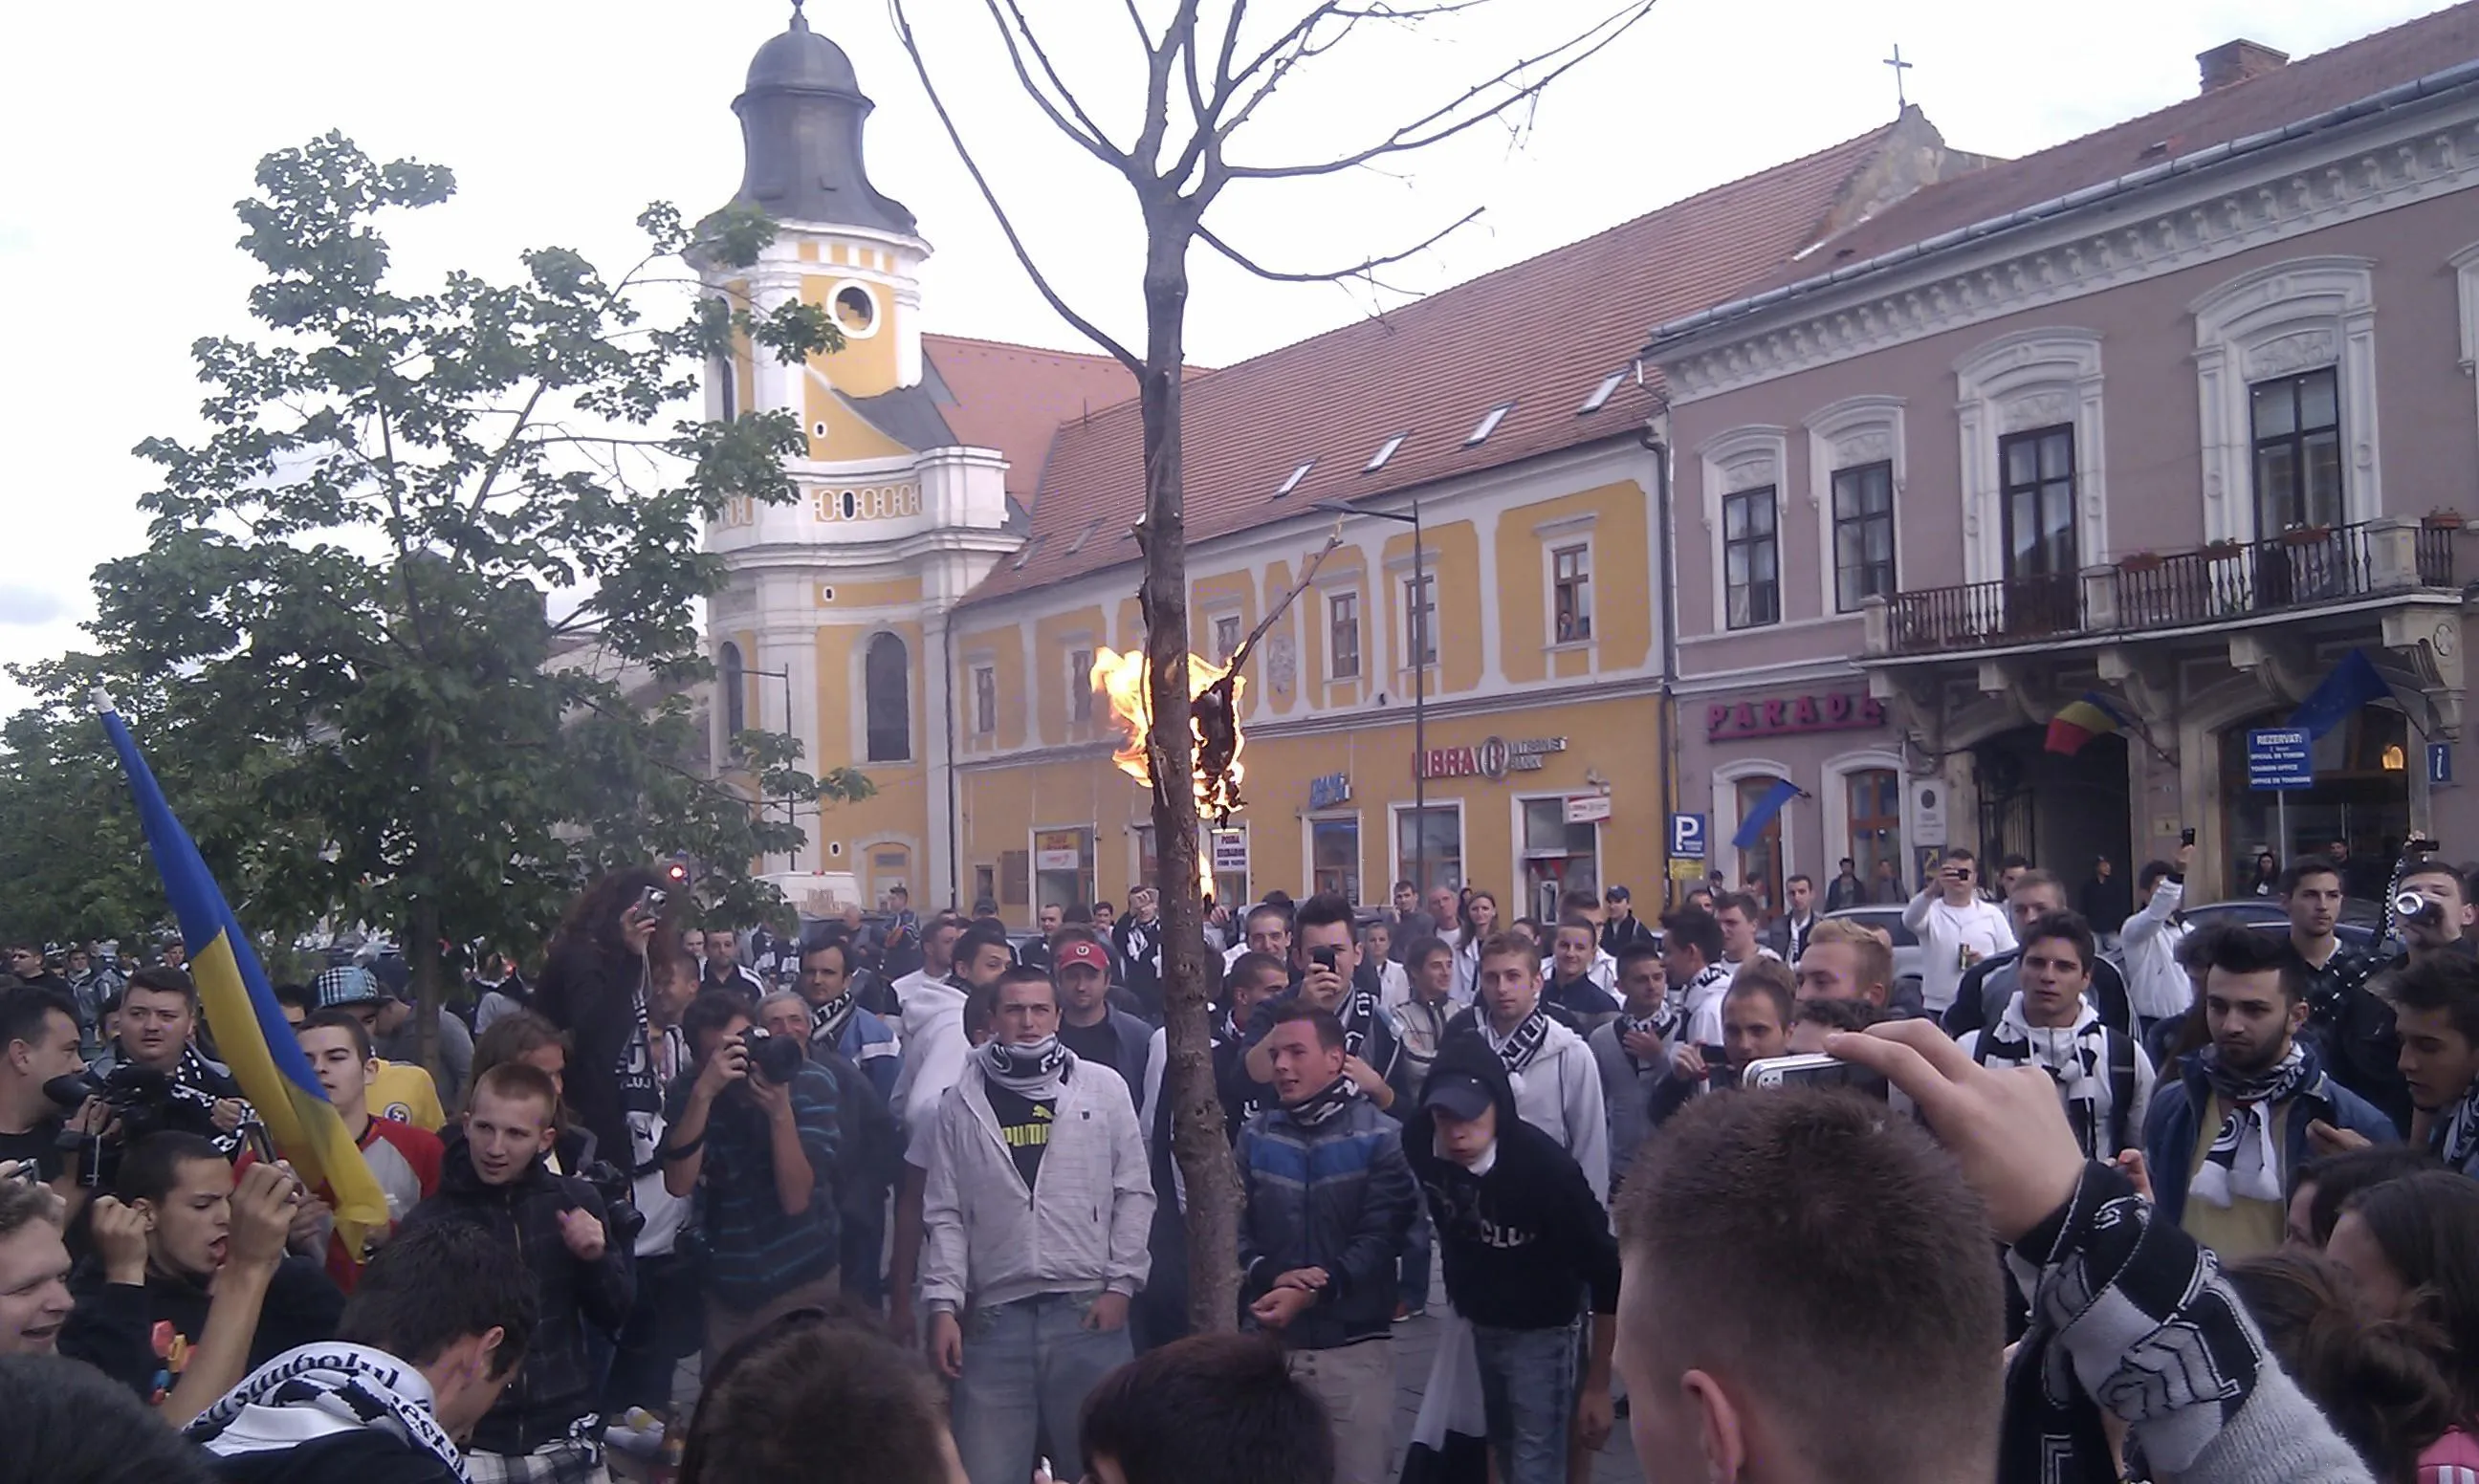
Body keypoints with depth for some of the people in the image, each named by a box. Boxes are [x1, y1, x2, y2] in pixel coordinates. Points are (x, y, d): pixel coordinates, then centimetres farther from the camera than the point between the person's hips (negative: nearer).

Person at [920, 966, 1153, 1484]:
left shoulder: (1104, 1088, 4)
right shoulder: (961, 1104, 7)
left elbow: (1134, 1192, 3)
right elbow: (944, 1213, 5)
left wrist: (1121, 1284, -3)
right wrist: (943, 1305, -3)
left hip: (1088, 1305, -1)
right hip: (994, 1312, 1)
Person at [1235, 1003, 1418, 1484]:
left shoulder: (1381, 1137, -2)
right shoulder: (1255, 1137, 7)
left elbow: (1380, 1237, -10)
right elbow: (1233, 1226, 1)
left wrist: (1312, 1292, -20)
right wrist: (1271, 1277, -18)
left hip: (1355, 1343, -3)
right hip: (1271, 1341, 3)